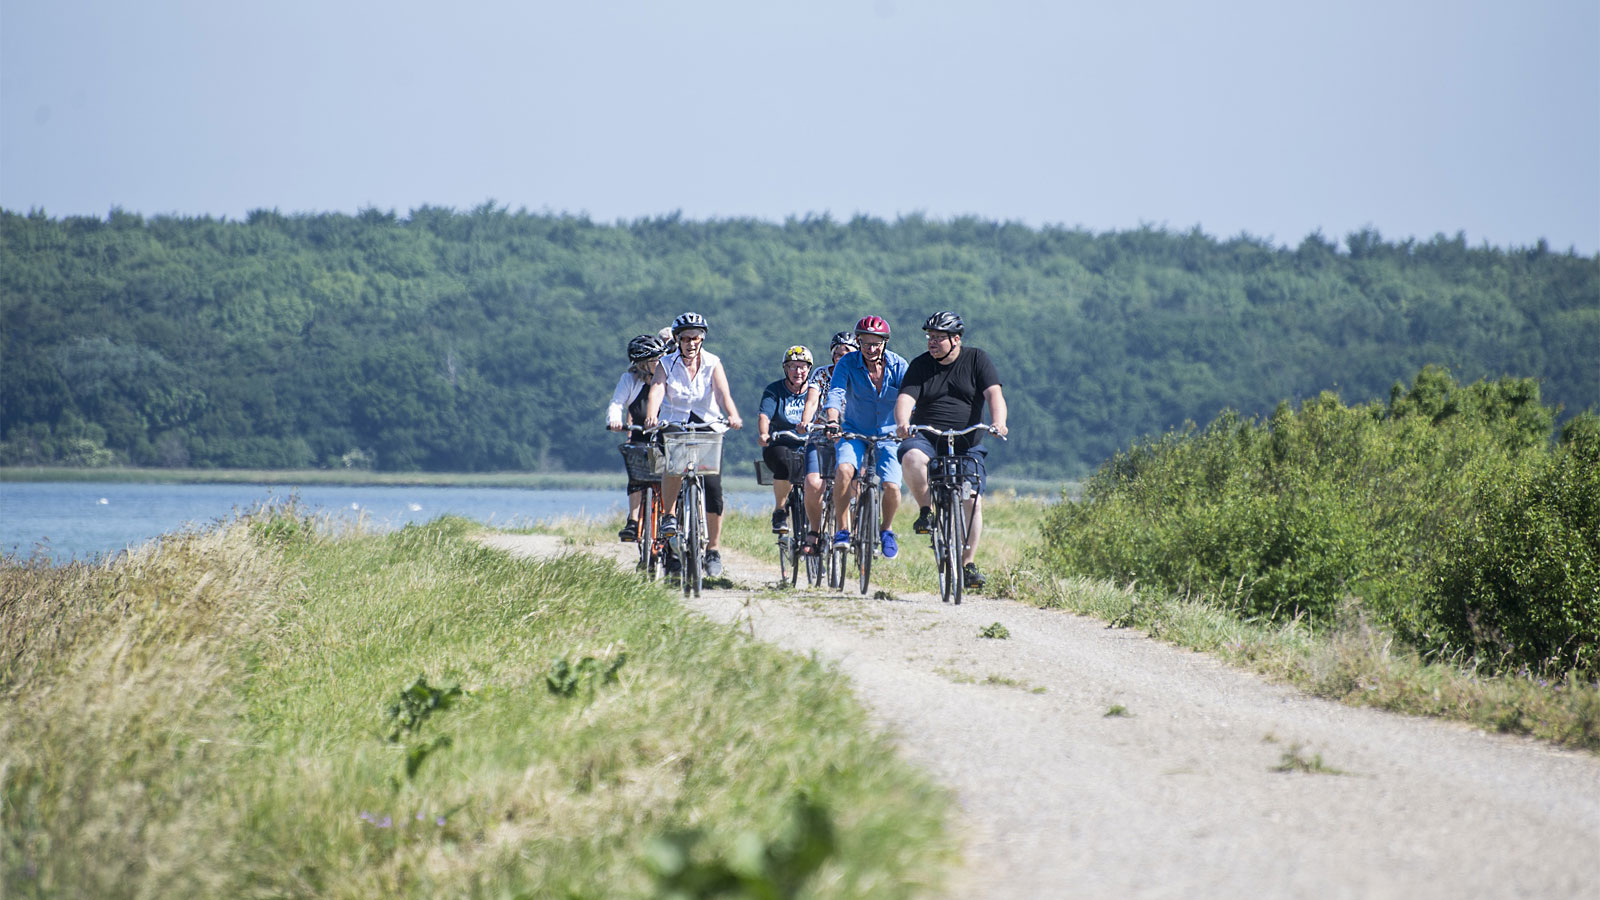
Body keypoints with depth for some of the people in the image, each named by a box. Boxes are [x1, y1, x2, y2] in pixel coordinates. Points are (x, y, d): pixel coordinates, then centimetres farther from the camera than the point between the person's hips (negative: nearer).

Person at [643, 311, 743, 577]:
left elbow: (723, 394, -17)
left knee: (713, 488, -13)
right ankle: (669, 515, -13)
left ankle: (713, 550, 0)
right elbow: (656, 391, -19)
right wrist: (651, 417, -40)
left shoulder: (713, 364, -2)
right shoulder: (667, 365, -2)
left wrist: (733, 416, -38)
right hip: (674, 427, 0)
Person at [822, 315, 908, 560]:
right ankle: (843, 530, -17)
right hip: (854, 433, 0)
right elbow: (835, 393, -22)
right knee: (843, 470, -30)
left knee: (892, 486, -19)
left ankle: (887, 530, 12)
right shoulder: (848, 364, -10)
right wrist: (832, 421, -41)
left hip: (888, 436, 0)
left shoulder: (898, 365, -8)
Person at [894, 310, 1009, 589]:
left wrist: (998, 422, -30)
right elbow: (906, 399, -9)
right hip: (926, 437, 0)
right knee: (911, 457, -35)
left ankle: (968, 564, -2)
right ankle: (925, 512, -15)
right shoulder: (920, 365, 4)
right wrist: (902, 423, -31)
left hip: (967, 443, 0)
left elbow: (993, 394, -10)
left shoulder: (976, 360, 2)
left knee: (973, 501, -12)